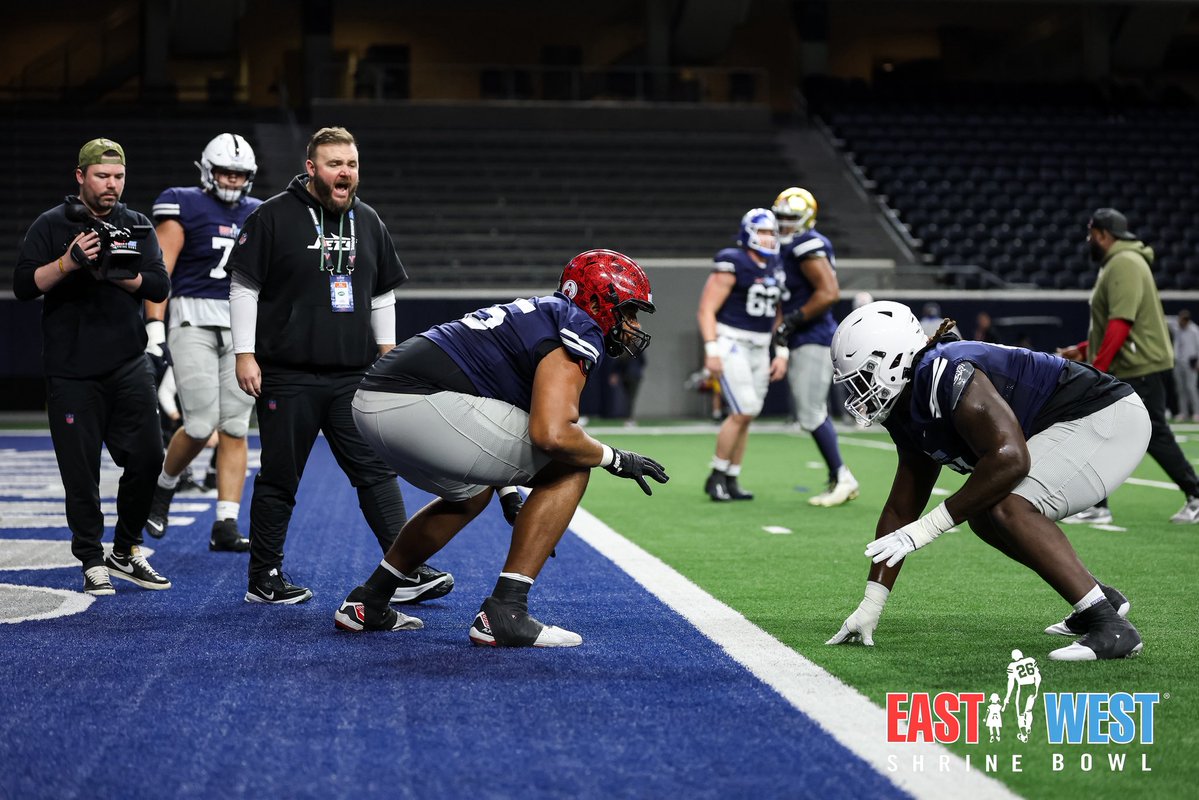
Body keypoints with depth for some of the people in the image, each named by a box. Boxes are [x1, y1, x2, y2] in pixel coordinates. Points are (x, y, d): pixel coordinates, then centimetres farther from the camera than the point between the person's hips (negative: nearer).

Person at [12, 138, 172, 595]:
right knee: (81, 471, 0)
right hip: (72, 372, -3)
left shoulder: (137, 226, 10)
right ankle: (92, 562, 12)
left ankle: (126, 551, 16)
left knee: (146, 458, -1)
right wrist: (69, 263, -21)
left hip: (128, 364, 3)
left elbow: (159, 286, 0)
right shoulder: (52, 226, 1)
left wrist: (115, 273, -15)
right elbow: (24, 285, -7)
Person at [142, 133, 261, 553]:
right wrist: (154, 326, -16)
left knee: (235, 429, -1)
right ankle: (164, 486, 19)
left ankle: (225, 526, 1)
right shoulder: (184, 206, -3)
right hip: (193, 322, -5)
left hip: (242, 328, 5)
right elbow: (159, 270, -8)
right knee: (201, 425, -11)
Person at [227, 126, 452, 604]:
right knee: (280, 479, 4)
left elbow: (382, 295, 21)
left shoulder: (368, 222, 12)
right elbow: (244, 288, -4)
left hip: (353, 376, 4)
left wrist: (387, 353, 16)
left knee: (377, 471, 0)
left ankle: (408, 573, 0)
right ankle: (264, 580, 15)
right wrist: (245, 354, -8)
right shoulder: (274, 217, -4)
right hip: (288, 375, -4)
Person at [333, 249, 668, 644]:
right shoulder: (579, 330, -3)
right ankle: (504, 613, -4)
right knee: (570, 467, -1)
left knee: (470, 494, 35)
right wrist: (615, 459, 0)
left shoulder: (540, 313, 27)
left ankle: (367, 602, 35)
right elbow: (551, 434, -17)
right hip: (421, 404, -10)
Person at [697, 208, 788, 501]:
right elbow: (706, 309, -13)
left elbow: (778, 315, 17)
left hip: (758, 350, 7)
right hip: (730, 345, -7)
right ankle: (716, 477, 0)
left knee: (745, 416, 7)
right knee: (743, 412, -14)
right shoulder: (733, 265, -12)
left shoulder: (775, 269, 10)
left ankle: (731, 481, 15)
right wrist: (711, 351, -19)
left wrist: (782, 354, 9)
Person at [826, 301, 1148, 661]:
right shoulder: (909, 416, 8)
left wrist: (925, 528, -29)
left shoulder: (945, 374, -24)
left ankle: (1111, 626, -21)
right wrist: (870, 606, 12)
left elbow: (1009, 458, -34)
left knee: (1011, 508, -24)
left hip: (1110, 417, -11)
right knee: (984, 516, 13)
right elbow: (900, 511, 15)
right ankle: (1102, 599, 20)